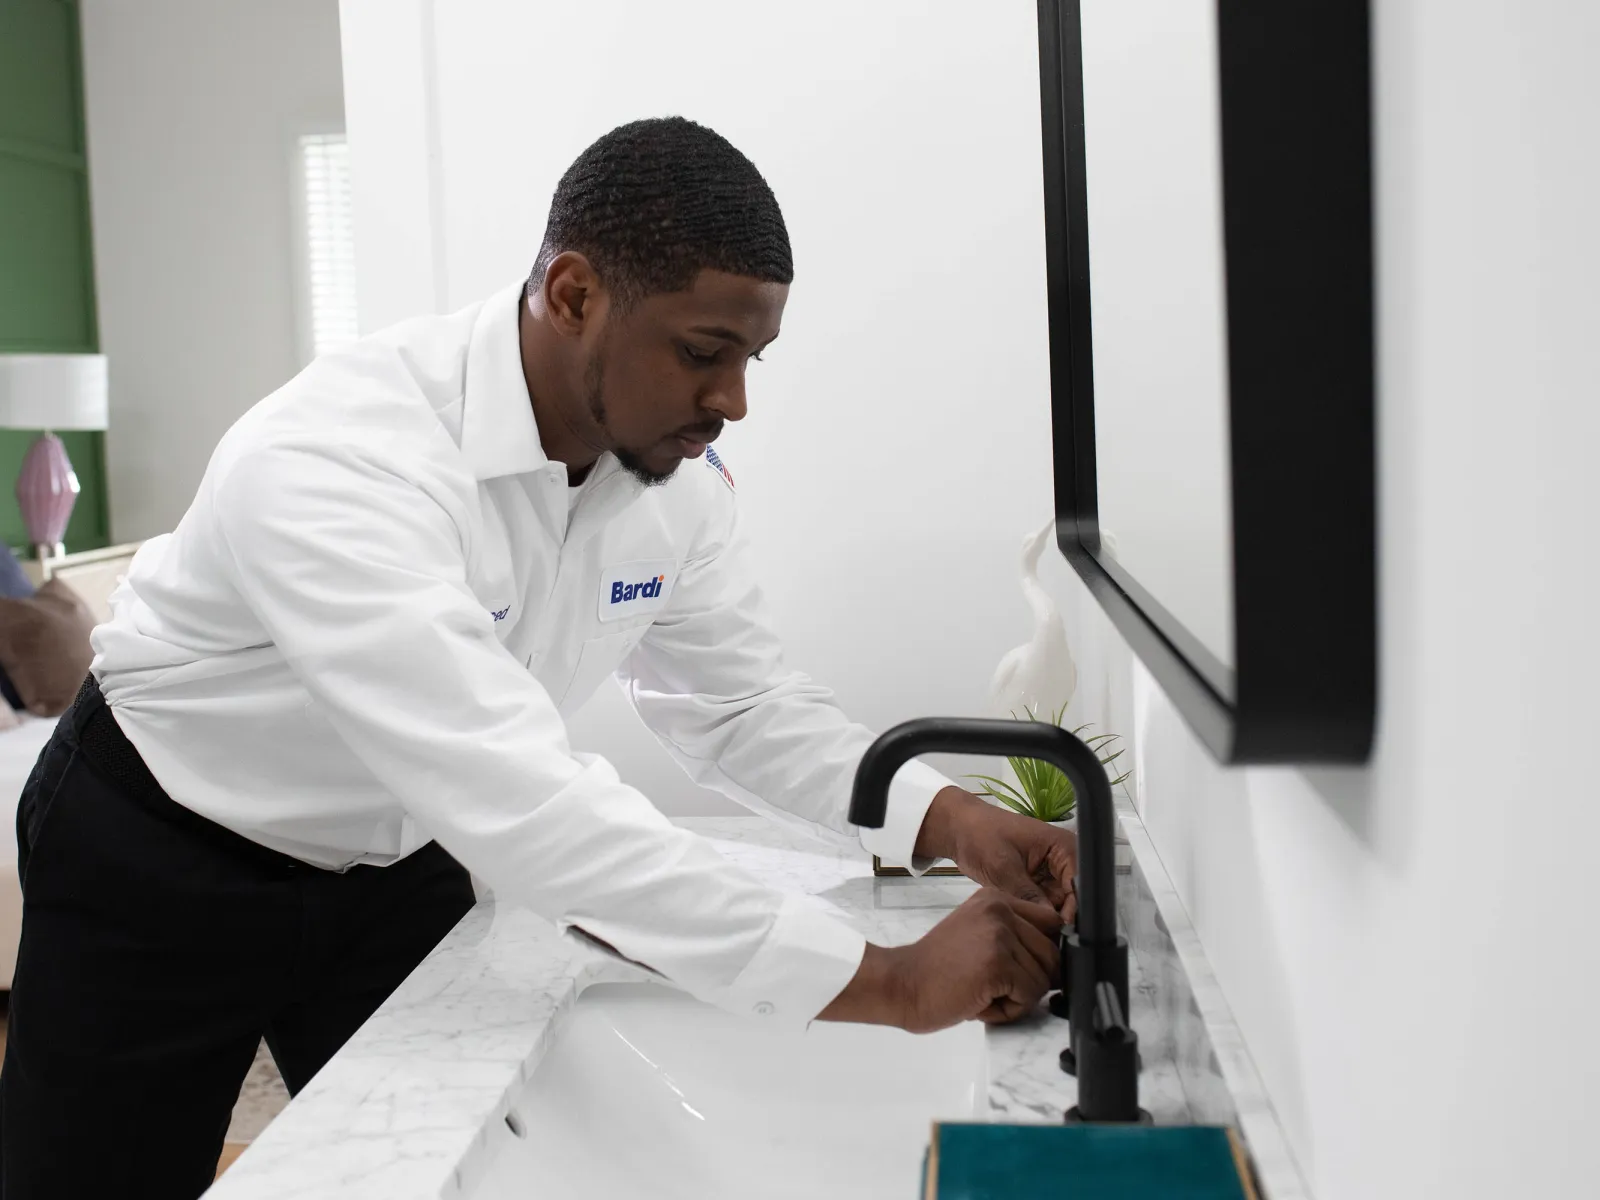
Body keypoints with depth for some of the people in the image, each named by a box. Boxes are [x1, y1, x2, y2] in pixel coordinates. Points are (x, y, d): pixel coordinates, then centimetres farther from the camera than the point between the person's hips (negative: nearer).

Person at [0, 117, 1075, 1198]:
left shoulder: (682, 474, -14)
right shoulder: (337, 460, -38)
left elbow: (744, 706, -5)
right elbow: (510, 796, -46)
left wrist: (951, 820, -24)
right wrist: (887, 983, -47)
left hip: (398, 860, 5)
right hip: (164, 865, -5)